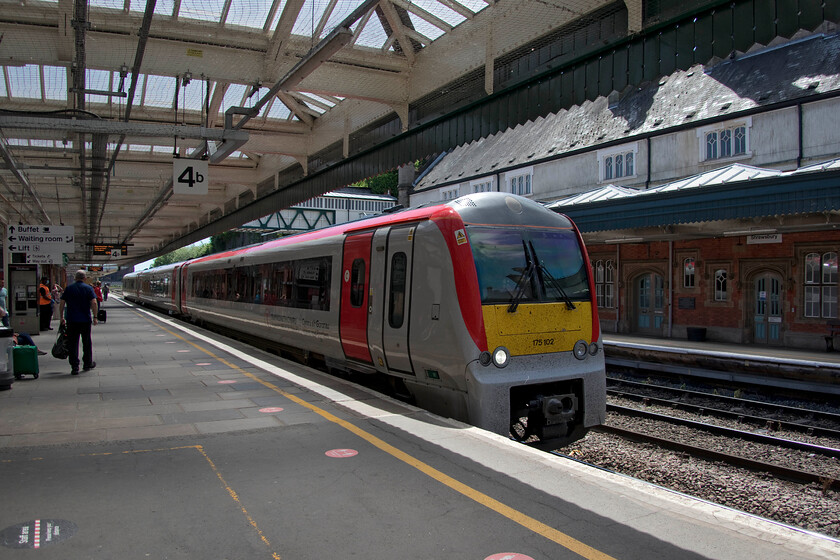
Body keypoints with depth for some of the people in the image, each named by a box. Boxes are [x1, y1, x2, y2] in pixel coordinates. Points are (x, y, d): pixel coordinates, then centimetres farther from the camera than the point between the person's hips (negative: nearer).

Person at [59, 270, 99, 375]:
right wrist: (95, 317, -5)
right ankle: (87, 364, 25)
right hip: (85, 320, -1)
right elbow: (94, 303, -11)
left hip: (71, 320, 1)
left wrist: (62, 317, 10)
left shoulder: (68, 288, 5)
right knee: (86, 343, 13)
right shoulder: (88, 288, -1)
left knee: (73, 344, 3)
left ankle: (74, 367, -1)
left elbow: (62, 304, 2)